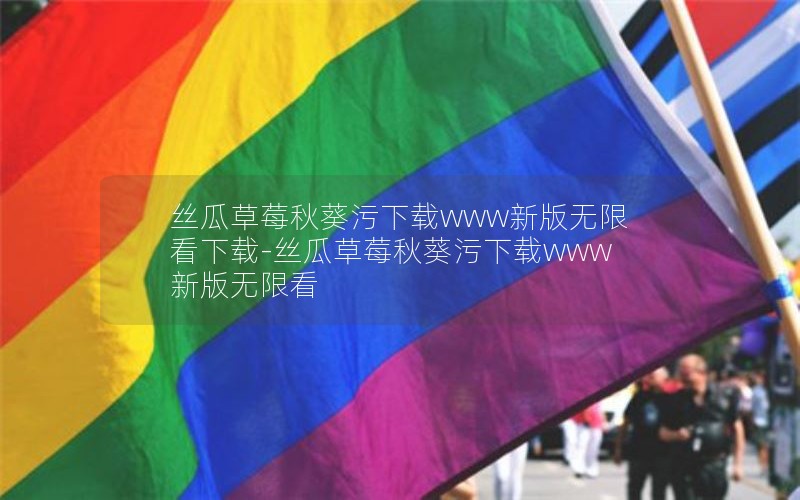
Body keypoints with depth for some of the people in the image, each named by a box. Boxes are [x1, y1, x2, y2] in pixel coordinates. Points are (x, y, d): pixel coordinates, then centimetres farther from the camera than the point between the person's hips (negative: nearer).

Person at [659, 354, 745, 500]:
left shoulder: (725, 395, 1)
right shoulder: (675, 400, 5)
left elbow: (737, 429, 6)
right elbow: (663, 432, 12)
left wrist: (737, 463, 1)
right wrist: (676, 435, -11)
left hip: (714, 465, -2)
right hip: (684, 465, 2)